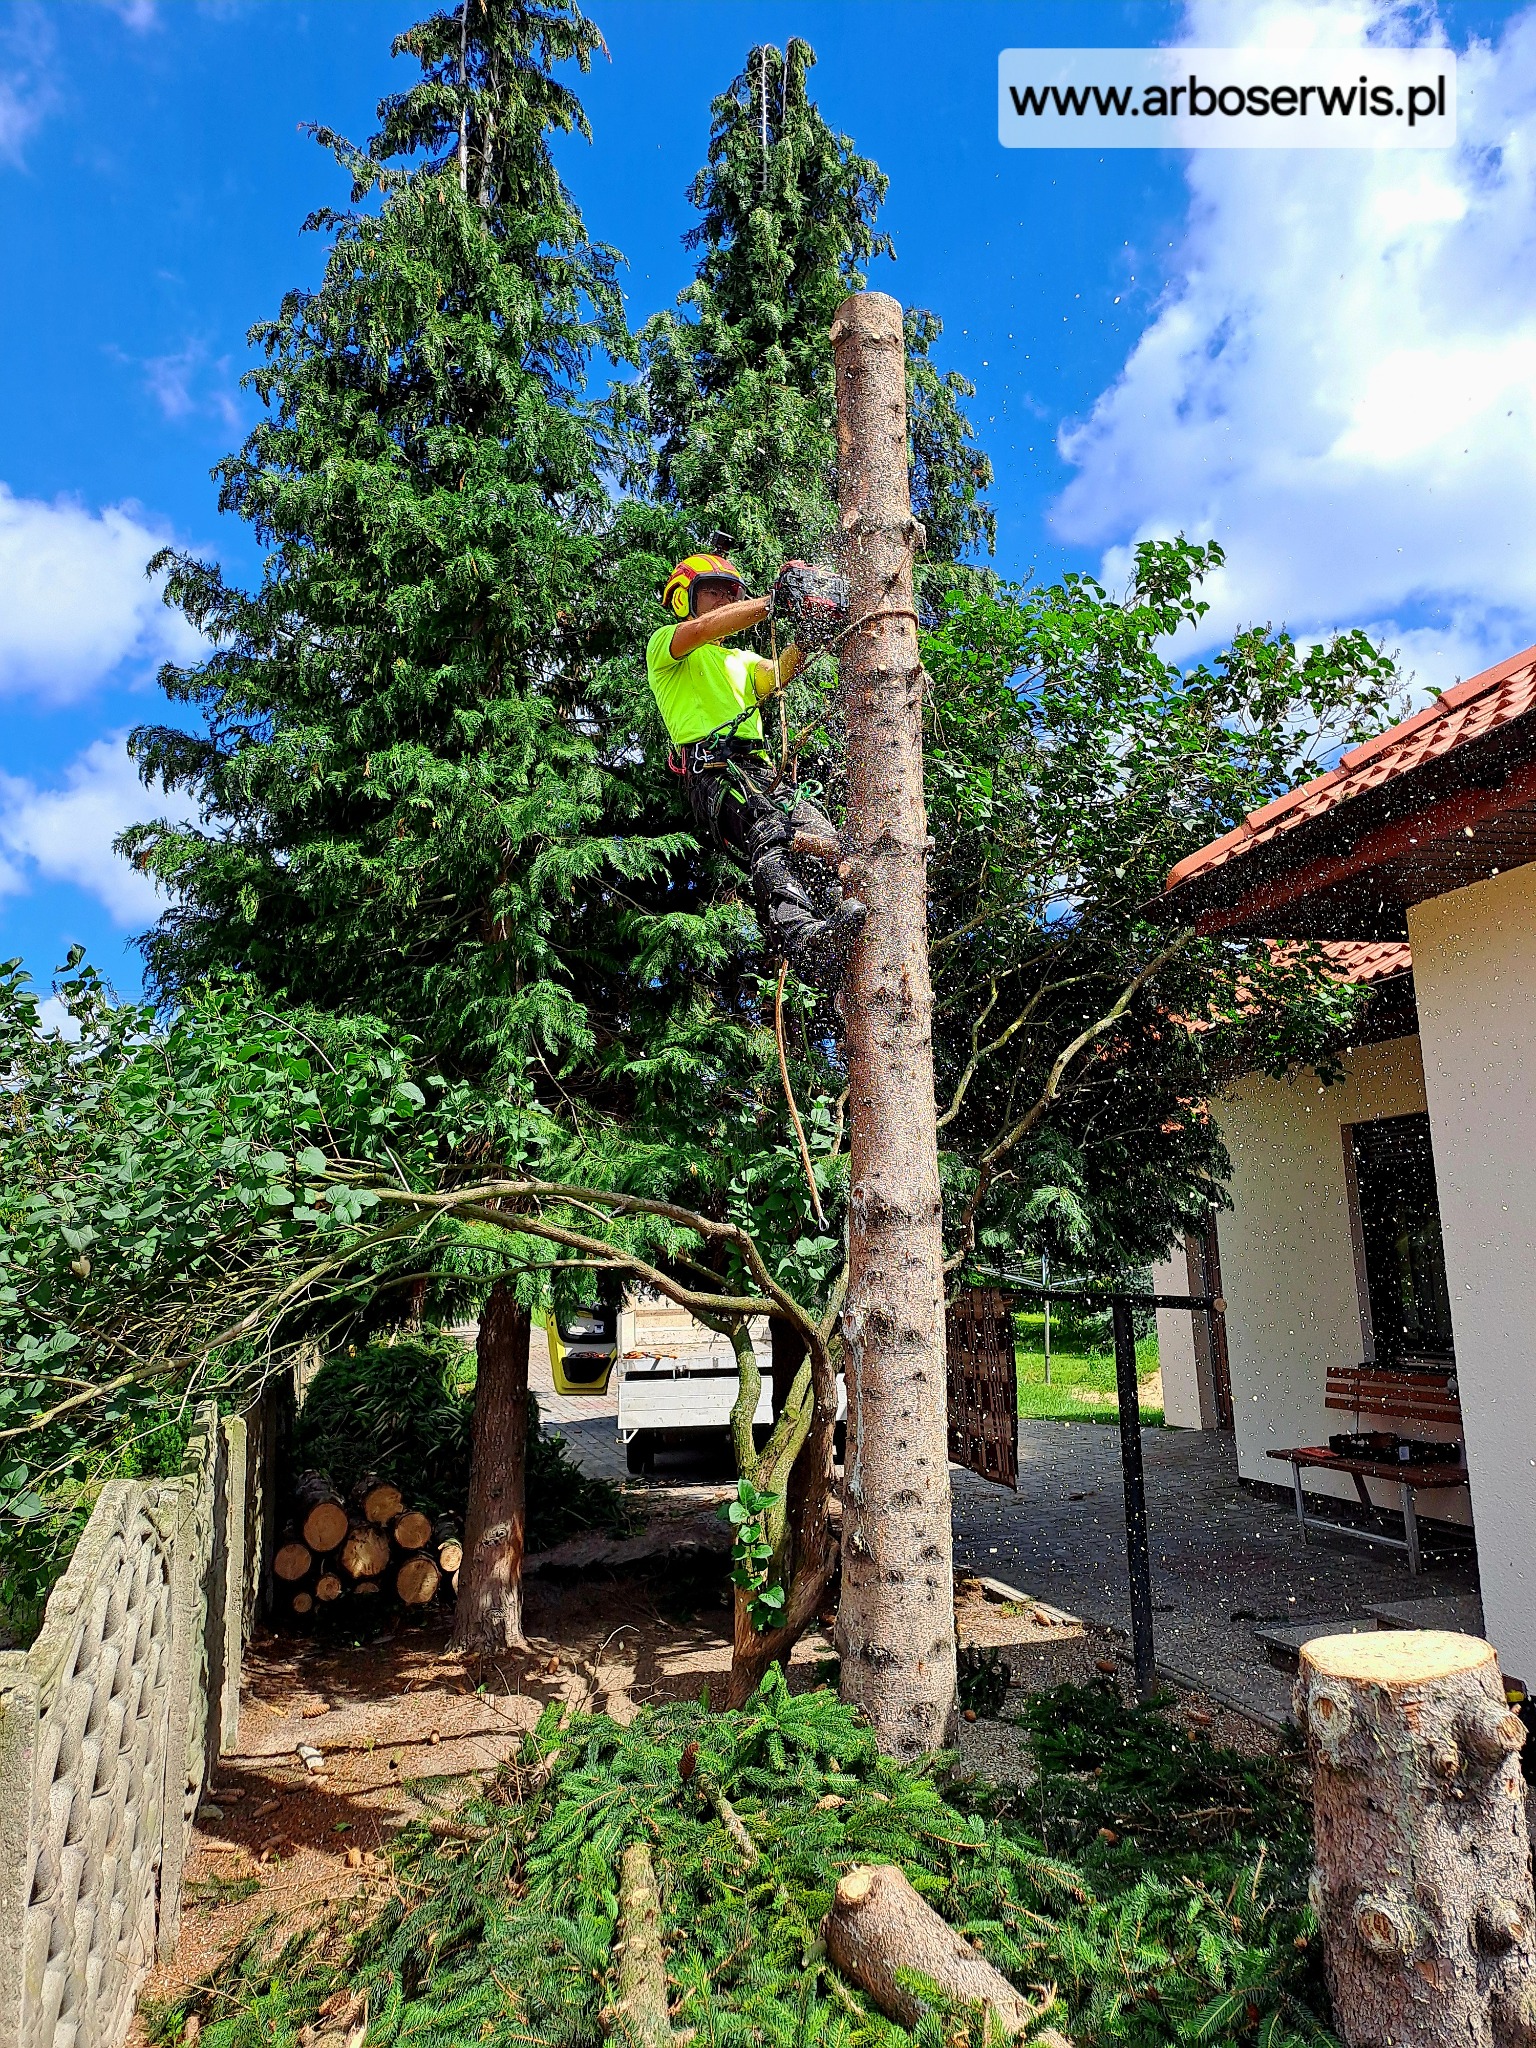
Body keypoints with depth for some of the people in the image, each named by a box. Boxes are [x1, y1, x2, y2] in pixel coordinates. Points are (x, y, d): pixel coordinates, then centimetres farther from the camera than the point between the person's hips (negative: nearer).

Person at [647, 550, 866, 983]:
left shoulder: (743, 661, 38)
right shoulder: (664, 644, 20)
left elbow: (780, 673, 14)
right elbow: (699, 629, -5)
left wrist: (808, 631, -5)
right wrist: (775, 602, -10)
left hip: (762, 772, 7)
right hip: (712, 773, -6)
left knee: (824, 837, -25)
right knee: (770, 835, -36)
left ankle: (838, 910, -49)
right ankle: (799, 937, -57)